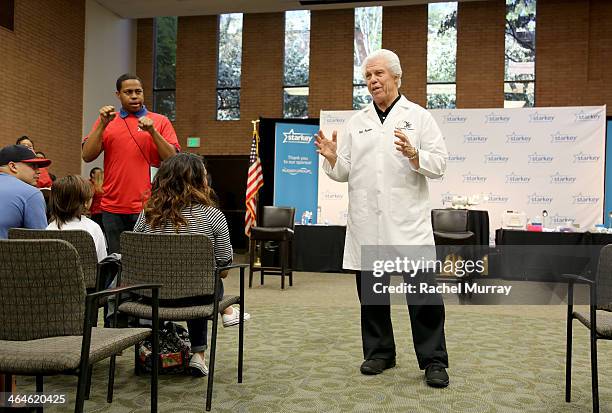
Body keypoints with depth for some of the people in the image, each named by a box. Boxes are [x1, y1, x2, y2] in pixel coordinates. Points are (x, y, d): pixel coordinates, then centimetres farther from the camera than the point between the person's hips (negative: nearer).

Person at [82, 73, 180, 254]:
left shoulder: (160, 121, 7)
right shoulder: (106, 121, 12)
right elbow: (87, 156, 2)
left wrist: (152, 131, -14)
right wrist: (102, 125, -9)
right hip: (113, 208, 2)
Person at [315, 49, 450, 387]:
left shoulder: (419, 117, 6)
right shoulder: (356, 122, 14)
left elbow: (439, 164, -2)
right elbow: (344, 172, 12)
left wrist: (413, 154, -20)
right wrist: (332, 158, -8)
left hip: (408, 222, -3)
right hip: (366, 223, 3)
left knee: (423, 294, -2)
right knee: (371, 293, 11)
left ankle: (433, 360, 10)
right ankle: (379, 352, 26)